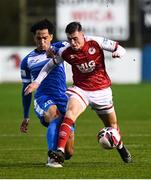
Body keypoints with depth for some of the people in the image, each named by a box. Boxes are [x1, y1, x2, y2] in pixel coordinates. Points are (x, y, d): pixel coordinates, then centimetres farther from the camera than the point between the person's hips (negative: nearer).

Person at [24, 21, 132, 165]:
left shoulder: (96, 42, -15)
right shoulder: (65, 52, -11)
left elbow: (120, 49, -7)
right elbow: (49, 65, 4)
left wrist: (118, 52, -30)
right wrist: (37, 82, -4)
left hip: (101, 89, 0)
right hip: (80, 89, 0)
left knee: (112, 125, 14)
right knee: (70, 113, -29)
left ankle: (121, 147, 47)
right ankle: (60, 151, -38)